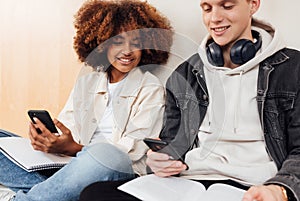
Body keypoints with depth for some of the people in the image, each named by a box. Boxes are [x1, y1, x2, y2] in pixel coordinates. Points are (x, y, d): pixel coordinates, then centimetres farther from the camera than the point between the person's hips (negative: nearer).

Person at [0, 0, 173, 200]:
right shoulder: (86, 81, 18)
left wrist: (73, 148, -20)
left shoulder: (151, 88, 2)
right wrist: (45, 137, -13)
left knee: (105, 154, -40)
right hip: (70, 163, 5)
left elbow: (134, 149, -7)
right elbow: (65, 127, 13)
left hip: (119, 169, -4)